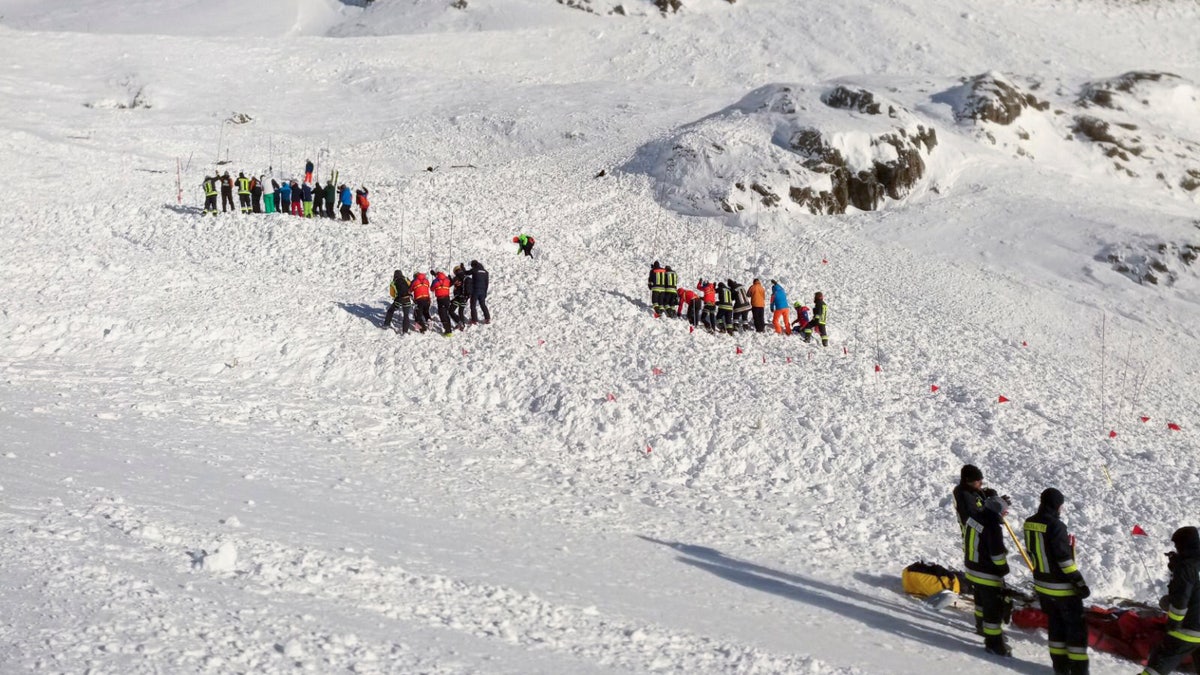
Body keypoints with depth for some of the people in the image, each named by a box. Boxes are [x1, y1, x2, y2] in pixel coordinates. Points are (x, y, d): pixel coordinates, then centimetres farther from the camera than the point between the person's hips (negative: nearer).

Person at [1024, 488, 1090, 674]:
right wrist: (1080, 583, -16)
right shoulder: (1055, 526, -22)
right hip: (1063, 587, -8)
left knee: (1056, 625, 18)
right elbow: (1065, 559, -22)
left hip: (1042, 584, 8)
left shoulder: (1029, 523, 2)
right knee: (1076, 627, 4)